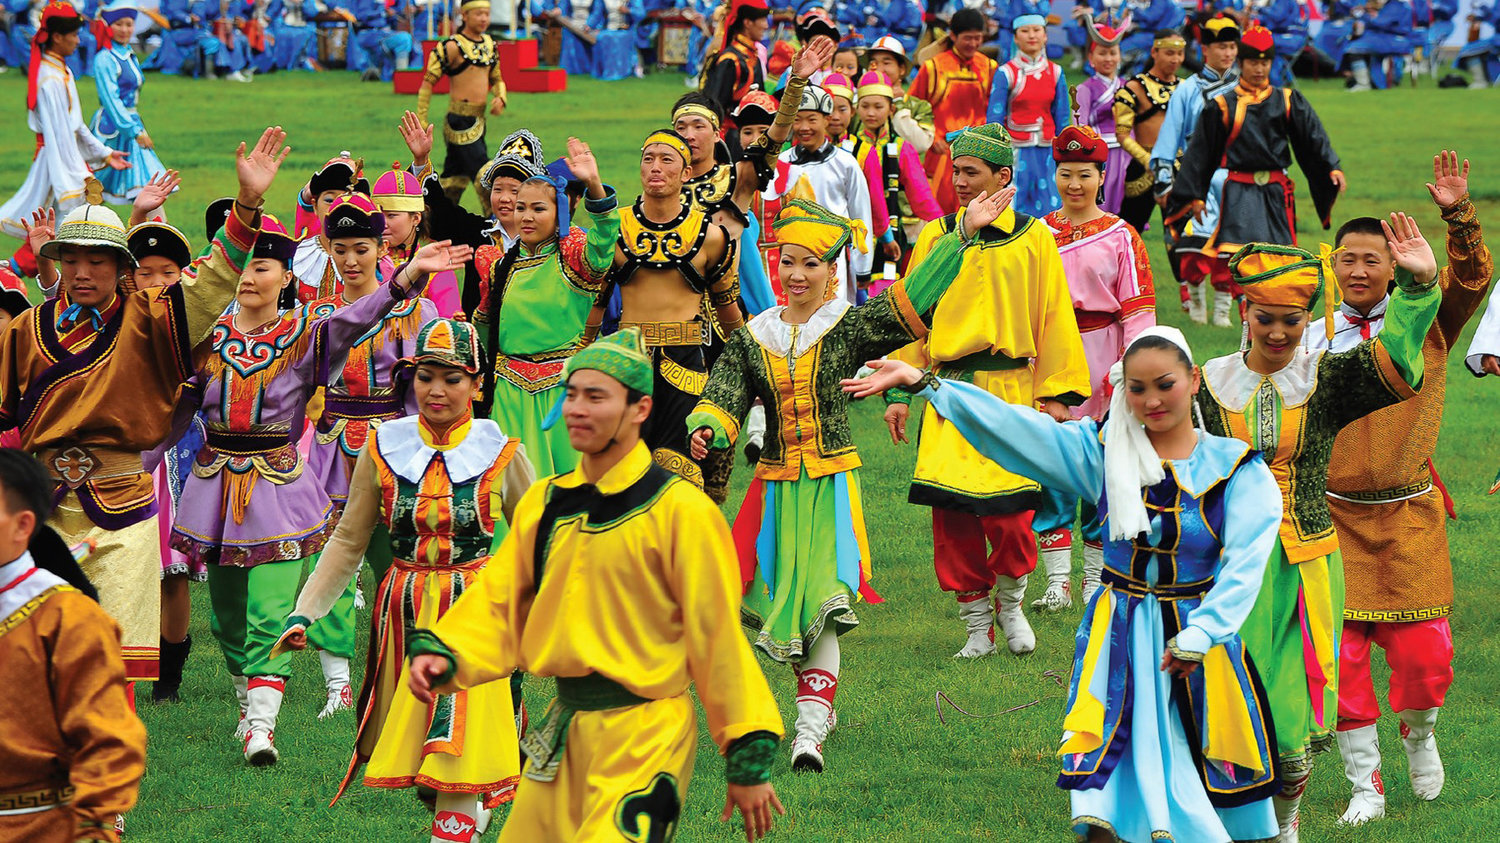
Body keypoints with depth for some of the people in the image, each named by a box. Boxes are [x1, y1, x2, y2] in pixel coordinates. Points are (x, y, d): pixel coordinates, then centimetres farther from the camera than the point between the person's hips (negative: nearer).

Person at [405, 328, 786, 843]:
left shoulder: (679, 509, -10)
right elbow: (499, 604, 12)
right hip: (563, 731, 6)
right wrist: (441, 655, -8)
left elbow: (717, 636, -9)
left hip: (645, 737, -6)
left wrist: (748, 762, -8)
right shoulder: (544, 503, 9)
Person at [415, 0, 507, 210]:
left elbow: (496, 79, 25)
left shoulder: (489, 44, 12)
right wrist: (421, 120, -9)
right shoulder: (453, 46, -10)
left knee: (455, 177, 13)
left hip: (478, 120, 7)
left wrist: (500, 98, 2)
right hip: (460, 120, -7)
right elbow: (428, 81, -8)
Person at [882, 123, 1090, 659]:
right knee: (952, 513, -3)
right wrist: (899, 390, 6)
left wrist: (1057, 393, -1)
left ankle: (1010, 604, 17)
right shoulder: (935, 237, 8)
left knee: (1008, 513, -10)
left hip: (1012, 390, -2)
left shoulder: (1033, 240, 3)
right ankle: (977, 625, 11)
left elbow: (1054, 316, 4)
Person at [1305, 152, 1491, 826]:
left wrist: (1458, 216, -28)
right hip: (1333, 513, 0)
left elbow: (1471, 278, -13)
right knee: (1340, 650, -4)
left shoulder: (1425, 322, 3)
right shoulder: (1312, 342, 4)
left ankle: (1418, 733, 30)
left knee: (1423, 649, -3)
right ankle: (1365, 785, 10)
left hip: (1410, 513, 0)